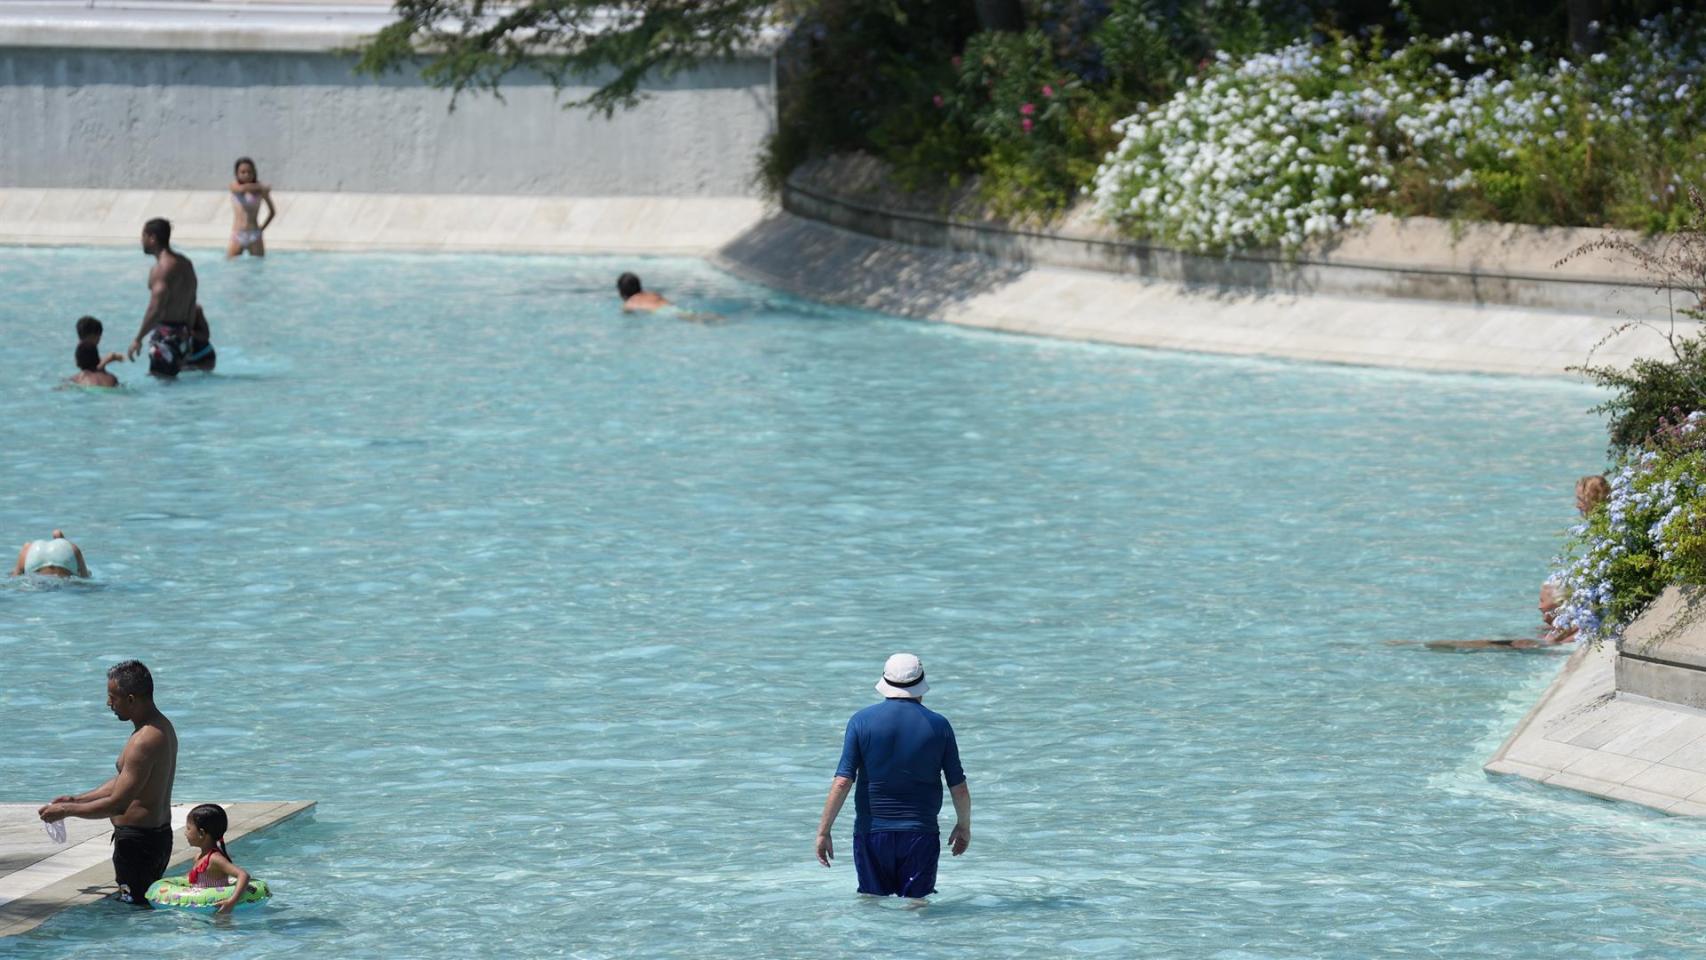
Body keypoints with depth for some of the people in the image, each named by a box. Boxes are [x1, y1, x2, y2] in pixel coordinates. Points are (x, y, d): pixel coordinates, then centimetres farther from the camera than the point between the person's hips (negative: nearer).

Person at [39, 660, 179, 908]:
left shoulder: (145, 742, -25)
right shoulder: (161, 727, 8)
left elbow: (117, 803, -24)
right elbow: (124, 783, 18)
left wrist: (66, 810, -14)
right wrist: (75, 800, 13)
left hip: (137, 840, -10)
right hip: (160, 834, 10)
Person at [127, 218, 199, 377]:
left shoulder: (162, 269, -16)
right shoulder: (185, 264, 14)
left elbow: (155, 310, -22)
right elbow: (192, 306, 19)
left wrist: (138, 339, -17)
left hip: (166, 334, -10)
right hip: (181, 333, 10)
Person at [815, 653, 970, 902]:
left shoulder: (862, 721, -3)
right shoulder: (938, 725, 0)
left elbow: (842, 782, -8)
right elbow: (959, 788, 3)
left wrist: (823, 831, -3)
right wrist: (964, 826, 21)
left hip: (872, 833, 0)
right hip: (921, 833, 0)